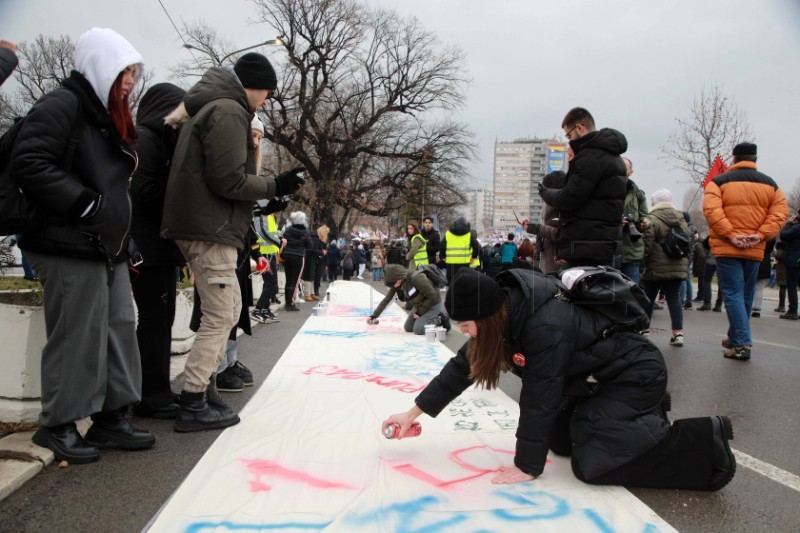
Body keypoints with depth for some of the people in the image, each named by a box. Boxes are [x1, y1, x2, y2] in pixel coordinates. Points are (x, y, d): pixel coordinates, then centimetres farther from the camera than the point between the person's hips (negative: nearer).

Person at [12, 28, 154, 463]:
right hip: (71, 246, -10)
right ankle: (57, 424, 12)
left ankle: (110, 418, 20)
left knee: (120, 327, 10)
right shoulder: (61, 105, -9)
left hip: (108, 246, 10)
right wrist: (85, 203, -20)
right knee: (76, 335, -4)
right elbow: (28, 164, -20)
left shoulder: (107, 116, 22)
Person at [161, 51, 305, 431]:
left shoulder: (211, 107, 21)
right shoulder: (229, 111, -12)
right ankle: (192, 406, -1)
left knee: (229, 308, 19)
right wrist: (275, 186, -6)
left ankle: (205, 381, 27)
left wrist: (263, 199, 15)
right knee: (219, 317, -6)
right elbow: (228, 180, -19)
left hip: (201, 225, 11)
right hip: (210, 229, -11)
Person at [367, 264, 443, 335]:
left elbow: (433, 297, -28)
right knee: (408, 328, 10)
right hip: (419, 305, 8)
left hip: (433, 304, -8)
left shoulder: (417, 279, -33)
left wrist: (420, 312, -19)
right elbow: (386, 299, -4)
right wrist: (374, 315, -11)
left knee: (418, 330, -21)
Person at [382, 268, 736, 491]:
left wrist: (527, 467, -17)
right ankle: (647, 414, 25)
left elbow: (539, 400, -28)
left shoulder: (545, 328, -36)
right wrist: (413, 413, 1)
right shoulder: (505, 311, -10)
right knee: (560, 440, 12)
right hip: (597, 375, 9)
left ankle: (705, 440, -5)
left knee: (591, 463, -15)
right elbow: (462, 366, -2)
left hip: (637, 374, -9)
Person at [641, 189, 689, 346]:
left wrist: (642, 266, -8)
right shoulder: (681, 220, 12)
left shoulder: (652, 220, -12)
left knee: (648, 298, 6)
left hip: (655, 268, -5)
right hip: (678, 267, 5)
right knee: (674, 298, 6)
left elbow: (647, 246, -15)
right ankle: (678, 333, 2)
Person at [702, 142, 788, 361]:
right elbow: (780, 213, 0)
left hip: (726, 248, -4)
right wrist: (760, 235, -6)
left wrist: (730, 235, -15)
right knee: (746, 296, 15)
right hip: (755, 250, 4)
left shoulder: (719, 181, -1)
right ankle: (734, 338, 27)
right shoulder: (769, 184, 10)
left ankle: (742, 344, -11)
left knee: (733, 294, -3)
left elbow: (711, 210, -15)